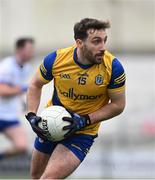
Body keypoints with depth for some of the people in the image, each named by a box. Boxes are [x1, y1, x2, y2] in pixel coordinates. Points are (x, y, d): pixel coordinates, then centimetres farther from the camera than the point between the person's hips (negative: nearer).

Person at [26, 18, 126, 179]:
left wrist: (86, 120, -21)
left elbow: (118, 105, -10)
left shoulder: (113, 67, -22)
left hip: (82, 133, -3)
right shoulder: (56, 59, -18)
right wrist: (31, 115, -12)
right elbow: (35, 85, 1)